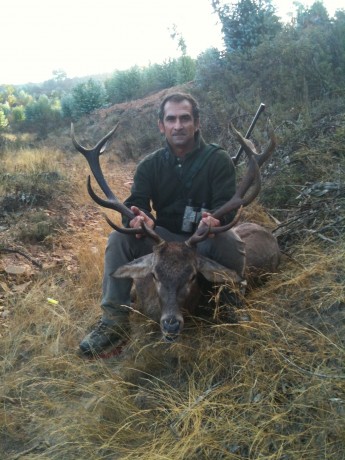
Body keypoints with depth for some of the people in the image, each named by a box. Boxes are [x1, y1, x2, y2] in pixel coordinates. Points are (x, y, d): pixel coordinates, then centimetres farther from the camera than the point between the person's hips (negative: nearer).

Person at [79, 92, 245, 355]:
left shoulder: (218, 159, -8)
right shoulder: (150, 165, -1)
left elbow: (227, 205, -18)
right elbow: (135, 204, -14)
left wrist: (215, 219, -44)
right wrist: (138, 219, -40)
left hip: (205, 242, -2)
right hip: (166, 240, 3)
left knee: (228, 241, -35)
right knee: (120, 237, -20)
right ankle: (114, 320, -17)